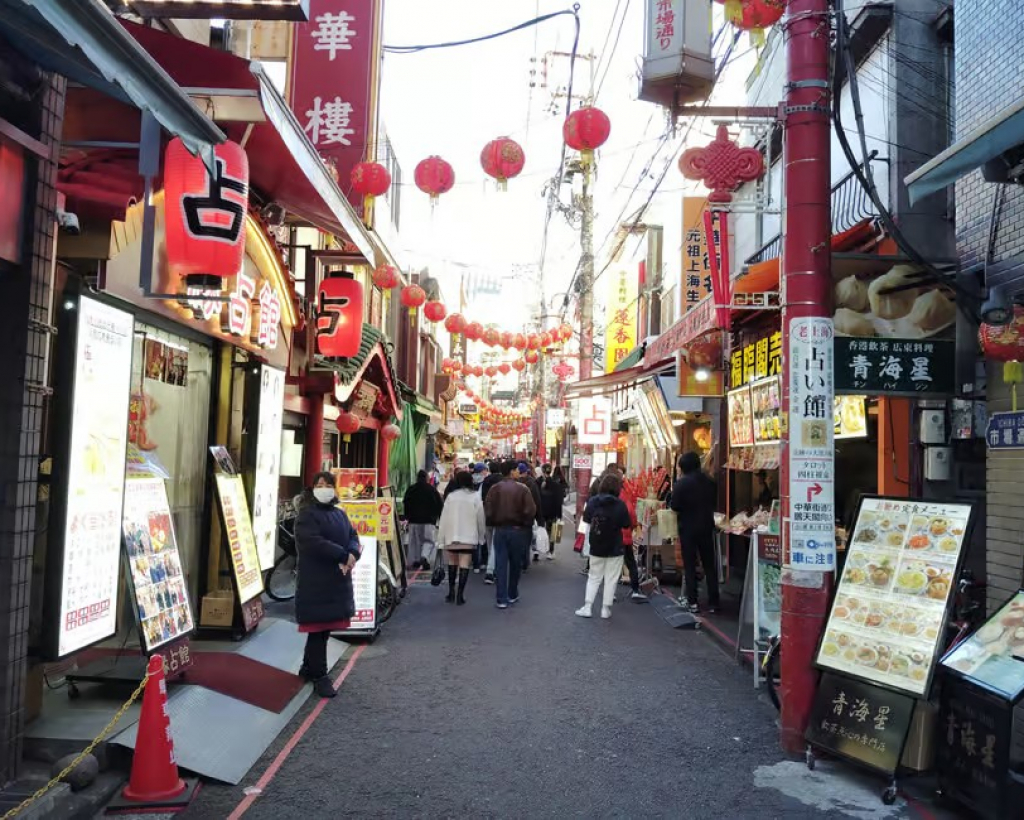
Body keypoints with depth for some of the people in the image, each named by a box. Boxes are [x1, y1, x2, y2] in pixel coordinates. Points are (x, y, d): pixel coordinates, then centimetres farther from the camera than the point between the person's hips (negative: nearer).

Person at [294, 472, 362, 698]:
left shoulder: (340, 514, 16)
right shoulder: (307, 513, -7)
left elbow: (353, 537, 9)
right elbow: (312, 542, -20)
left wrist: (352, 555, -13)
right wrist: (343, 555, -19)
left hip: (339, 581, 7)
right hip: (315, 582, -7)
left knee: (325, 628, 13)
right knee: (318, 629, -3)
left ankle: (308, 668, 28)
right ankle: (319, 676, 7)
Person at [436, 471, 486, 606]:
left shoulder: (451, 496, 0)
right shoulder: (475, 497, -1)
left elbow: (444, 519, -1)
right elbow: (480, 518, 3)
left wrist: (441, 540, 3)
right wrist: (481, 536, 16)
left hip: (452, 536, 1)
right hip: (469, 537, -1)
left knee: (452, 563, 18)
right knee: (464, 565, 0)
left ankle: (451, 592, 18)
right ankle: (460, 595, -3)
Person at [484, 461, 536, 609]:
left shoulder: (495, 488, -4)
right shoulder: (522, 489, -10)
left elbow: (488, 511, -7)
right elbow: (531, 511, -15)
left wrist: (493, 523, 10)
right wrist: (525, 523, 3)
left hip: (500, 530, 1)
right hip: (518, 530, -1)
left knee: (501, 565, 4)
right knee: (515, 563, 15)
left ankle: (502, 599, 1)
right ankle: (512, 594, 27)